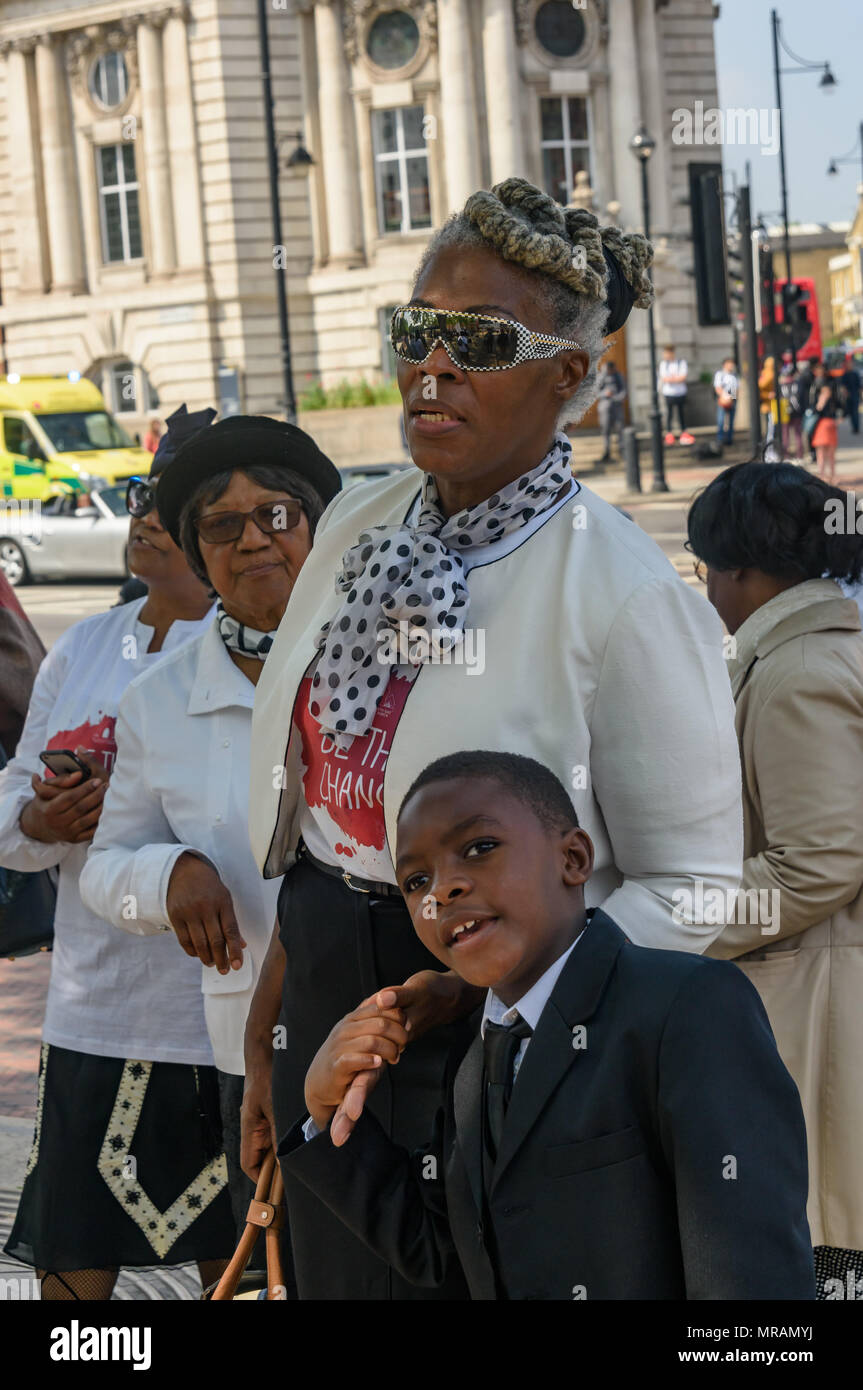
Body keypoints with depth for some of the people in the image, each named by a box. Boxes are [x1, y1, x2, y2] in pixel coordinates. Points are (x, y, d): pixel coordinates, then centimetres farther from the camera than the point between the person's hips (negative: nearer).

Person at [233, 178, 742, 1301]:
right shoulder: (359, 526, 3)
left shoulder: (625, 596, -17)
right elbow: (309, 808, 11)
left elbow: (690, 890, -14)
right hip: (329, 1005, 6)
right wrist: (269, 1032, 14)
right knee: (338, 1273, 17)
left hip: (494, 1038, -6)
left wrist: (480, 993, -24)